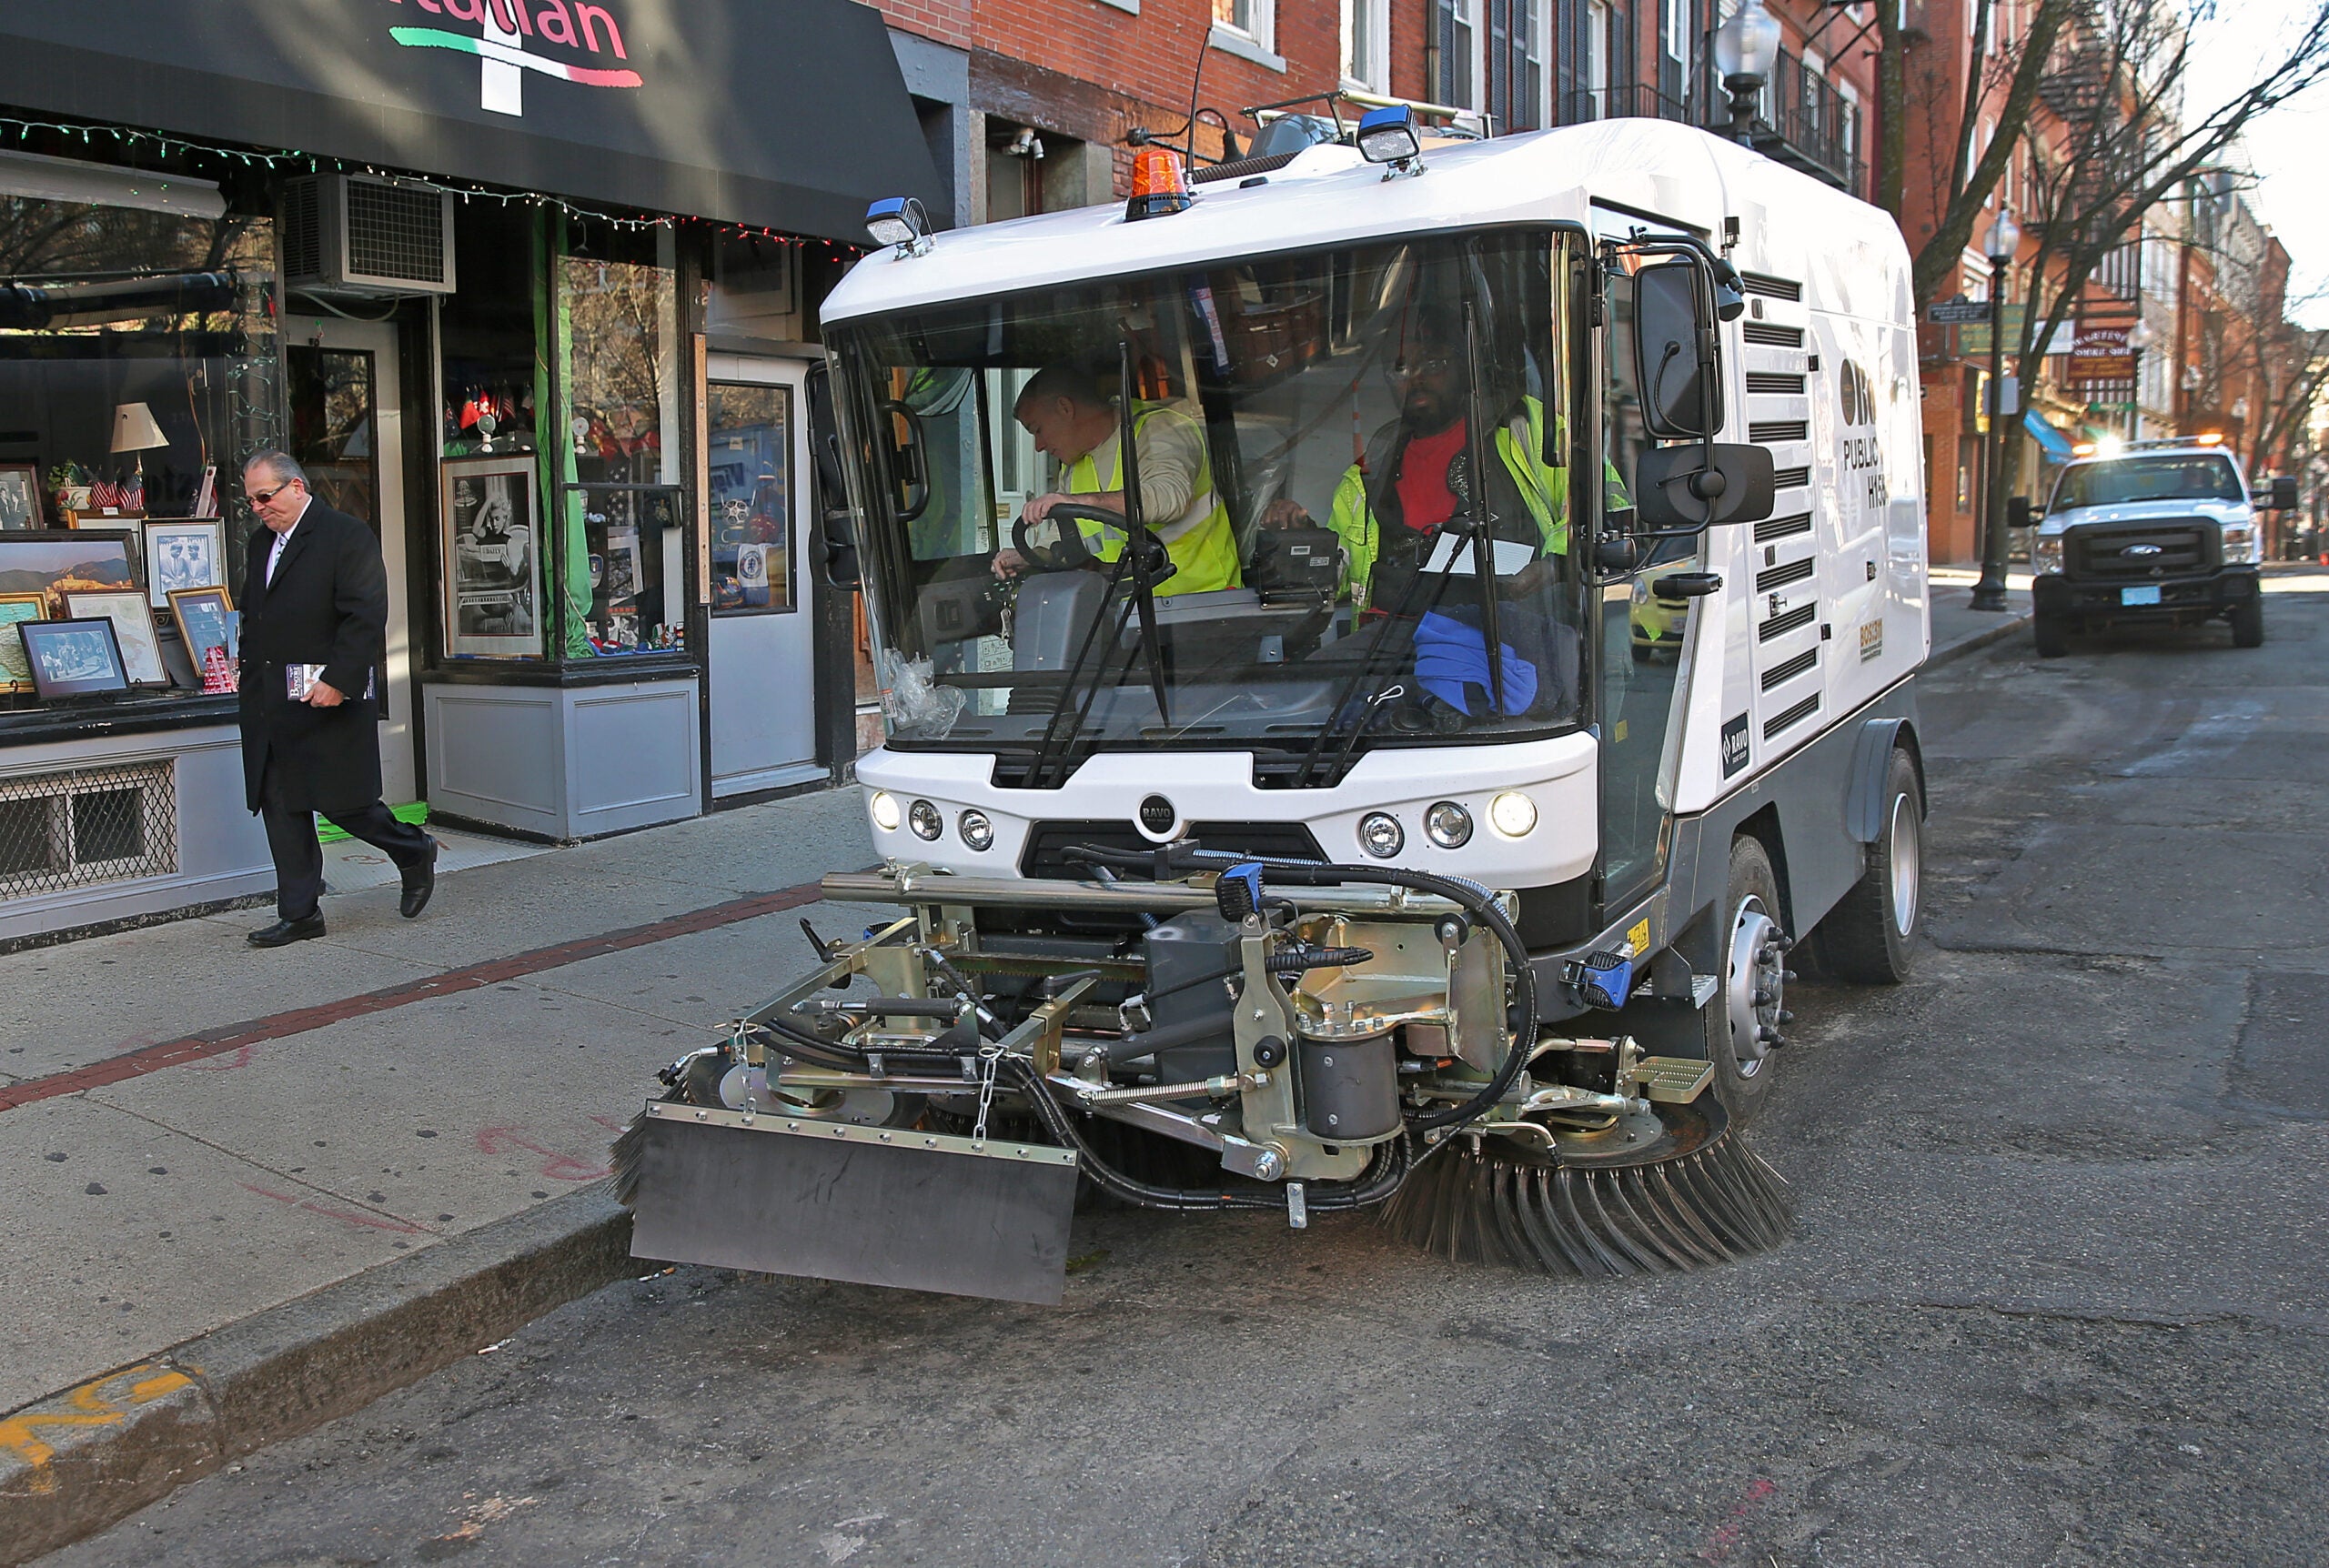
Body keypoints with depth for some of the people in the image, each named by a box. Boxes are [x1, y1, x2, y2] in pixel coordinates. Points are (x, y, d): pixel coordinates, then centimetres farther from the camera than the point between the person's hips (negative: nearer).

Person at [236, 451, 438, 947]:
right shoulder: (259, 544, 17)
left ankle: (415, 853, 22)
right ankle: (299, 914, 12)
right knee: (281, 809, 6)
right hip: (270, 709, 8)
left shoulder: (348, 537, -8)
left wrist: (338, 680, -21)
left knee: (344, 803, -3)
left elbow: (366, 616, -15)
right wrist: (250, 679, 14)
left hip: (329, 701, -7)